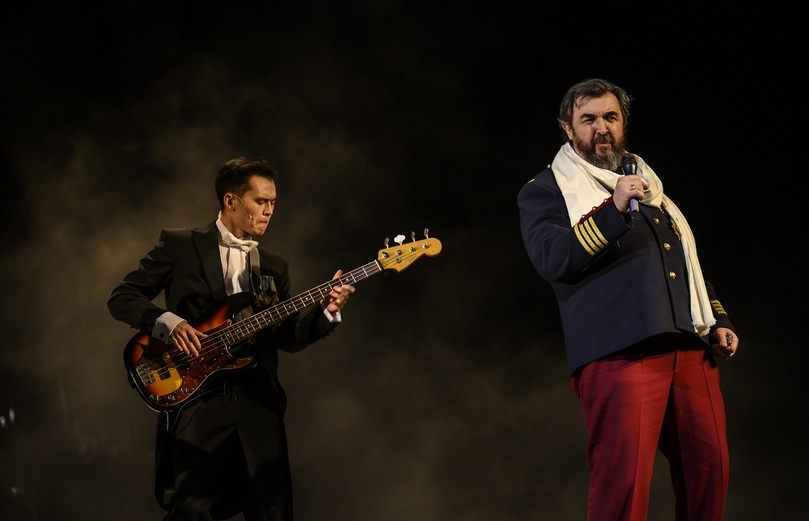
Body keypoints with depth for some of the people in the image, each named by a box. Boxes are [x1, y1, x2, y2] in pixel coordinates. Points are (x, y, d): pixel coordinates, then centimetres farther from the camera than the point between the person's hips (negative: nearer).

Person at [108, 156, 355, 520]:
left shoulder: (275, 267, 19)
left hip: (258, 404, 4)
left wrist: (325, 310, -3)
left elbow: (288, 338, 14)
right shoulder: (179, 246, 4)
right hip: (197, 401, -4)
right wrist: (168, 323, -14)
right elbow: (122, 297, 2)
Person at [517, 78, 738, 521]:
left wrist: (718, 321, 21)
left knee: (709, 470, 0)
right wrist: (613, 210, -18)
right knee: (623, 483, -14)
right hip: (619, 352, -6)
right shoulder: (546, 191, 7)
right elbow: (552, 260, -11)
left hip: (690, 348, 6)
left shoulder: (647, 181, 27)